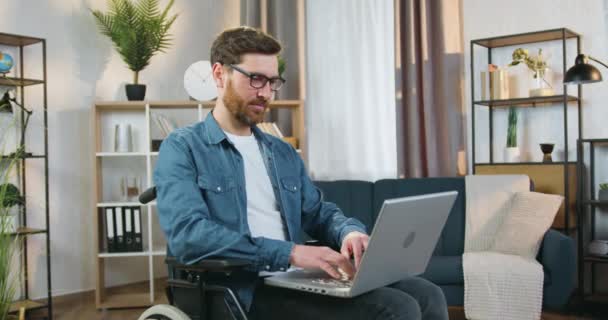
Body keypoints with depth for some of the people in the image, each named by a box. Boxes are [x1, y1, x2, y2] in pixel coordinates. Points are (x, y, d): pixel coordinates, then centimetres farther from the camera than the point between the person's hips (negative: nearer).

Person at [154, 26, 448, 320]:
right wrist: (290, 253, -24)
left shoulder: (284, 153, 21)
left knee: (426, 295, -12)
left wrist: (350, 231, -4)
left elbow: (319, 213, 22)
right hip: (247, 291, -7)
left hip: (299, 279, 7)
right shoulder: (182, 148, -1)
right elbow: (187, 234, -16)